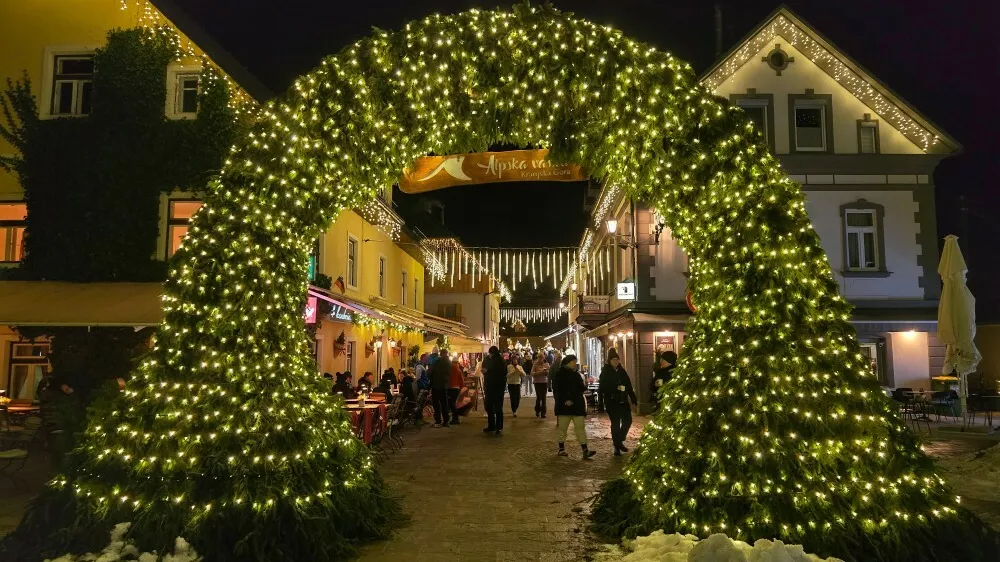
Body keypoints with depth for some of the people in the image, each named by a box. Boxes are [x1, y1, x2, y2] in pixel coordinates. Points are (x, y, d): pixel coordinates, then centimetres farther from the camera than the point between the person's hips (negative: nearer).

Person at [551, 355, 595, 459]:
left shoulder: (576, 374, 16)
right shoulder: (559, 374, -3)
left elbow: (582, 388, 17)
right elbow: (556, 391, -9)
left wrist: (584, 385, -6)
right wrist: (565, 400, -18)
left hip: (577, 405, 5)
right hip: (564, 406, -5)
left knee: (580, 427, -4)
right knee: (562, 427, 4)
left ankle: (585, 451, -10)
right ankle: (561, 449, 17)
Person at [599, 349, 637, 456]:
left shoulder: (622, 371, 10)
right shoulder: (605, 372, -3)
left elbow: (628, 386, 11)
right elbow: (602, 388, -8)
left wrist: (633, 399, 9)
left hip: (623, 401, 5)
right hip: (612, 402, -5)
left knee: (627, 420, 5)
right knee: (615, 423, -1)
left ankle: (619, 441, 24)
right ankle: (617, 446, 9)